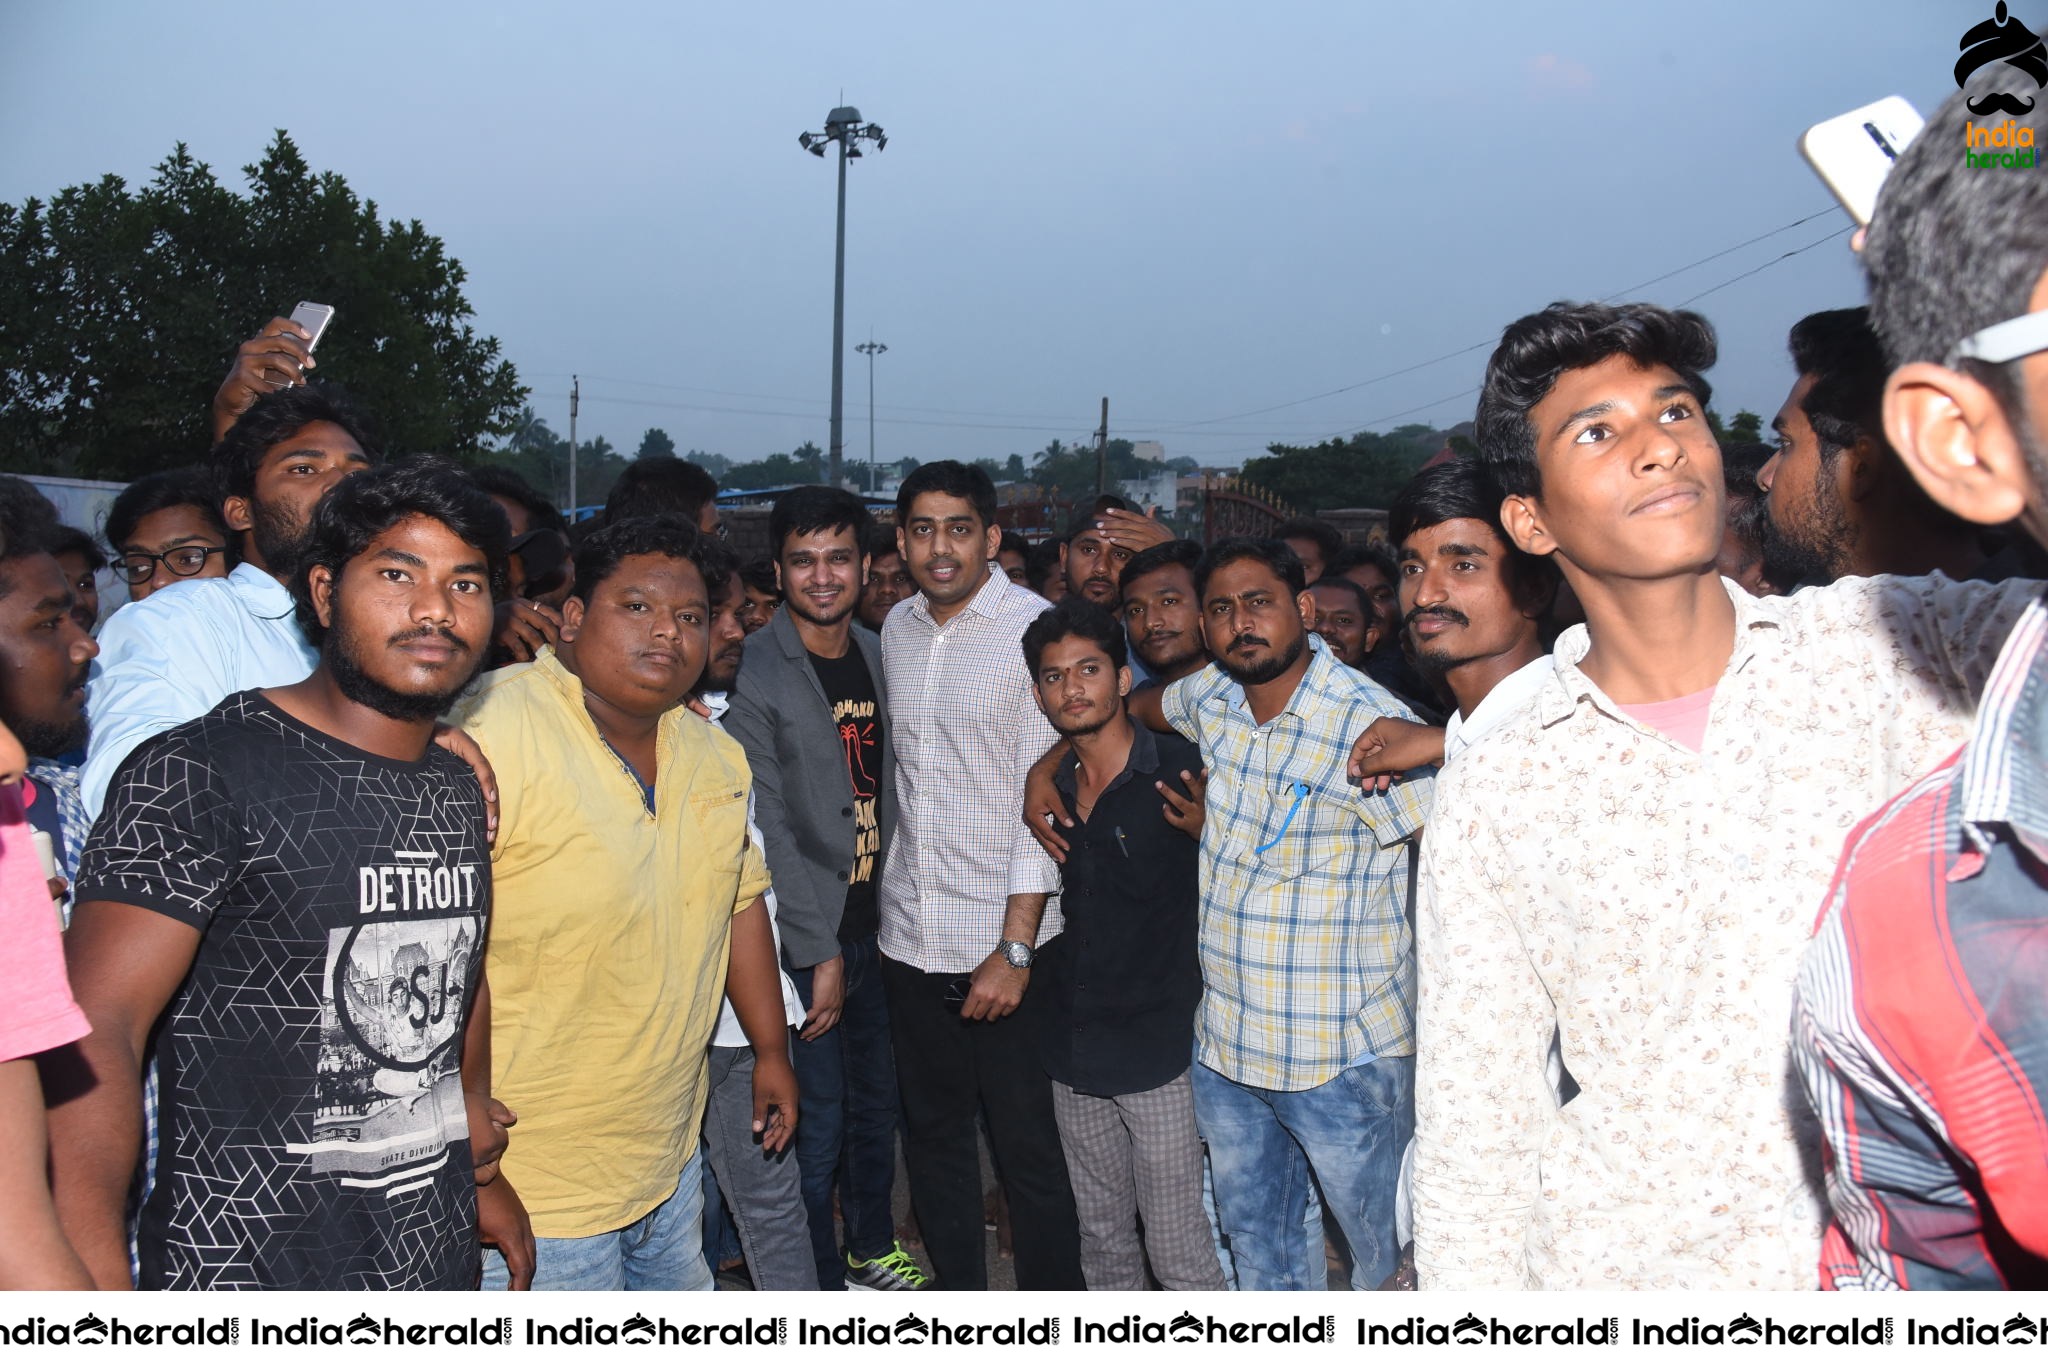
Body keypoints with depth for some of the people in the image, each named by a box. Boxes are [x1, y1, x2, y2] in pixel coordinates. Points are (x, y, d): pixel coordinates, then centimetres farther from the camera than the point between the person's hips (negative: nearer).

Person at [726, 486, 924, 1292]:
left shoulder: (877, 657, 7)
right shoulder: (754, 673, -14)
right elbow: (770, 829, -17)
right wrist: (822, 952, -16)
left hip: (871, 925, 7)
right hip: (805, 938, -6)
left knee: (877, 1098, 19)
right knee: (819, 1114, 3)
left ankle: (871, 1246, 40)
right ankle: (821, 1276, 24)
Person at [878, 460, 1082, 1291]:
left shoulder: (1036, 629, -10)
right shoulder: (898, 630, 9)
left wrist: (1015, 948, -16)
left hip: (1005, 941, -6)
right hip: (911, 936, 6)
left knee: (1029, 1148, 3)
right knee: (933, 1135, 16)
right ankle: (958, 1294, 34)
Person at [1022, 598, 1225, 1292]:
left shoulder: (1183, 773, -11)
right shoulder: (1049, 788, 6)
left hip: (1160, 1051, -5)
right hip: (1073, 1052, 6)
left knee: (1179, 1253, 1)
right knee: (1102, 1240, 18)